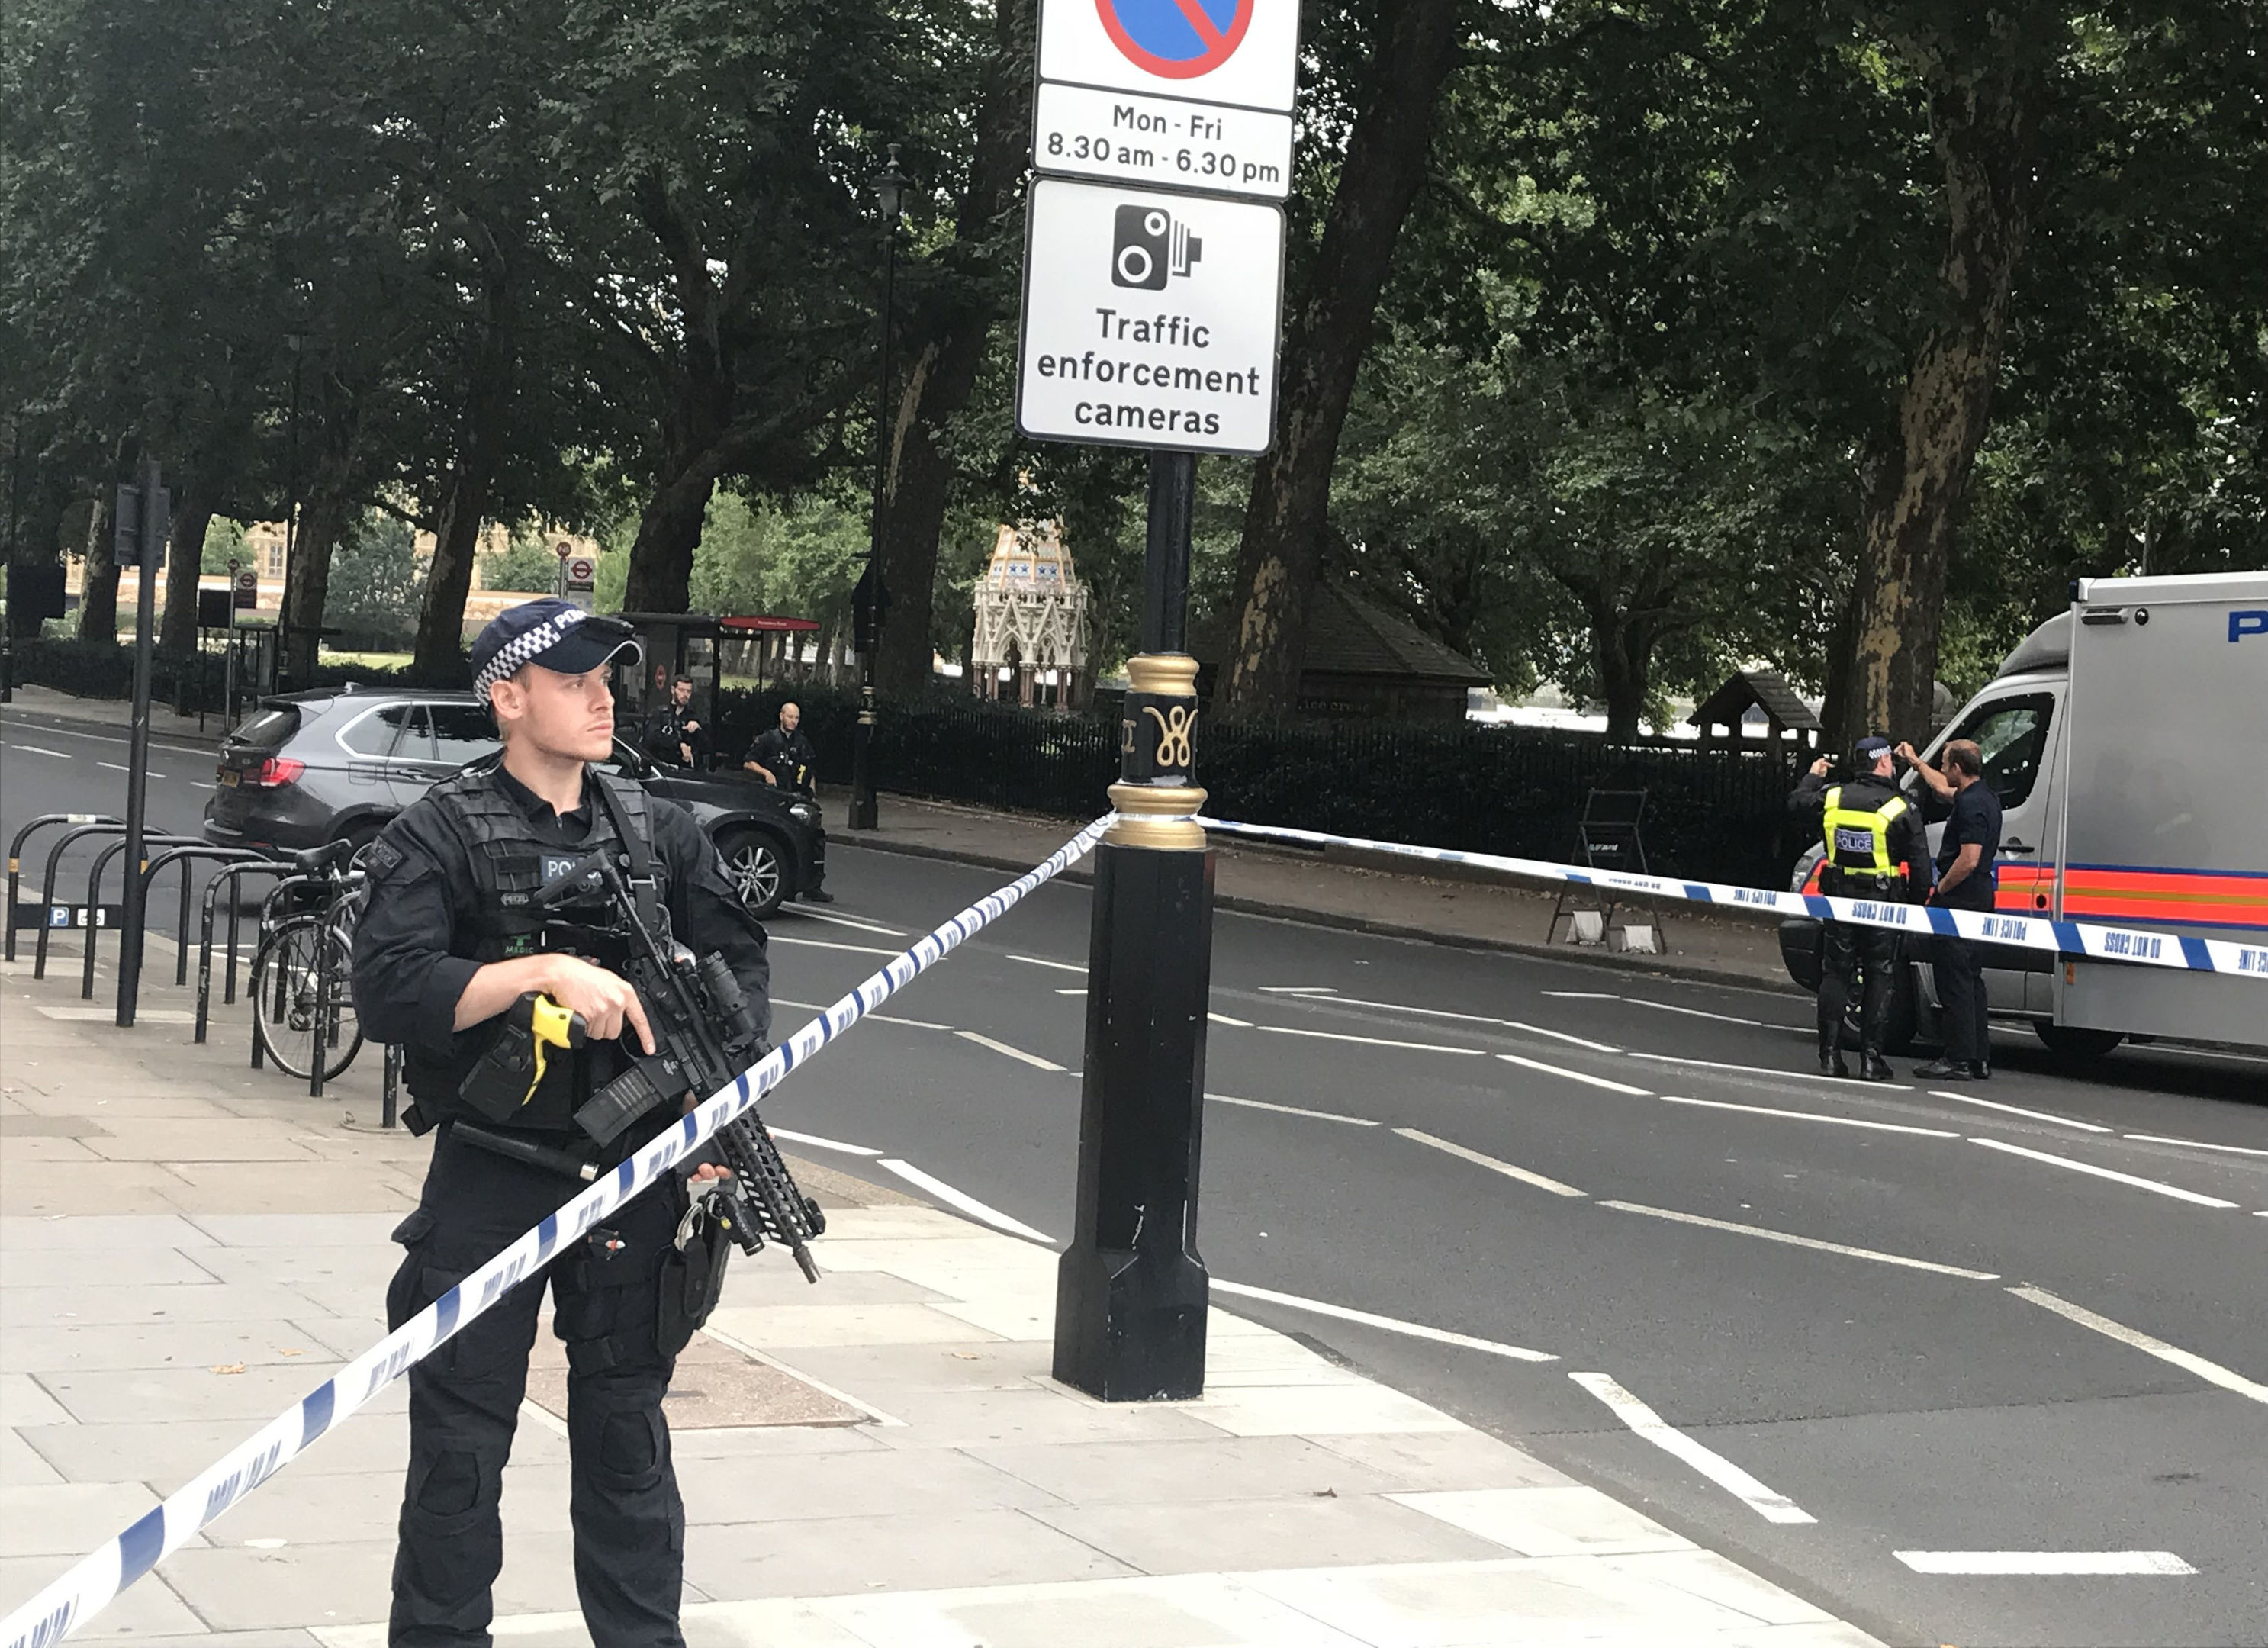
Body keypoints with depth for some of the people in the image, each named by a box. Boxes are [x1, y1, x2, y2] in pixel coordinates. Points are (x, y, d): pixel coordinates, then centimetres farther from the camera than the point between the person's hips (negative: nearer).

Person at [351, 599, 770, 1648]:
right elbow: (387, 992, -18)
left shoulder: (661, 834, 8)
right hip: (488, 1180, -3)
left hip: (635, 1178, 3)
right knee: (459, 1439, 4)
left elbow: (741, 966, 12)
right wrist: (547, 971, -26)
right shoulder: (441, 836, -6)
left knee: (627, 1431, 12)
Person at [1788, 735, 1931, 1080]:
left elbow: (1796, 803, 19)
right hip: (1881, 902, -3)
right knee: (1878, 978, 4)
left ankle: (1830, 1055, 7)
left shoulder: (1831, 797, 0)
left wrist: (1813, 777, 36)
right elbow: (1920, 865, -8)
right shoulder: (1900, 808, -8)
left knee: (1835, 975, 9)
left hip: (1839, 898, 3)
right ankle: (1871, 1058, 2)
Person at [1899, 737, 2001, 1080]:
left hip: (1960, 899, -10)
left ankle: (1959, 1060, -7)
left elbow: (1969, 860, -26)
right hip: (1979, 899, 10)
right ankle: (1979, 1060, 16)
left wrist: (1939, 891, -14)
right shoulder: (1984, 796, 13)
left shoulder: (1971, 805, -20)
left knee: (1955, 981, -7)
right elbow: (1944, 790, 34)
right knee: (1971, 980, 14)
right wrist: (1915, 762, 43)